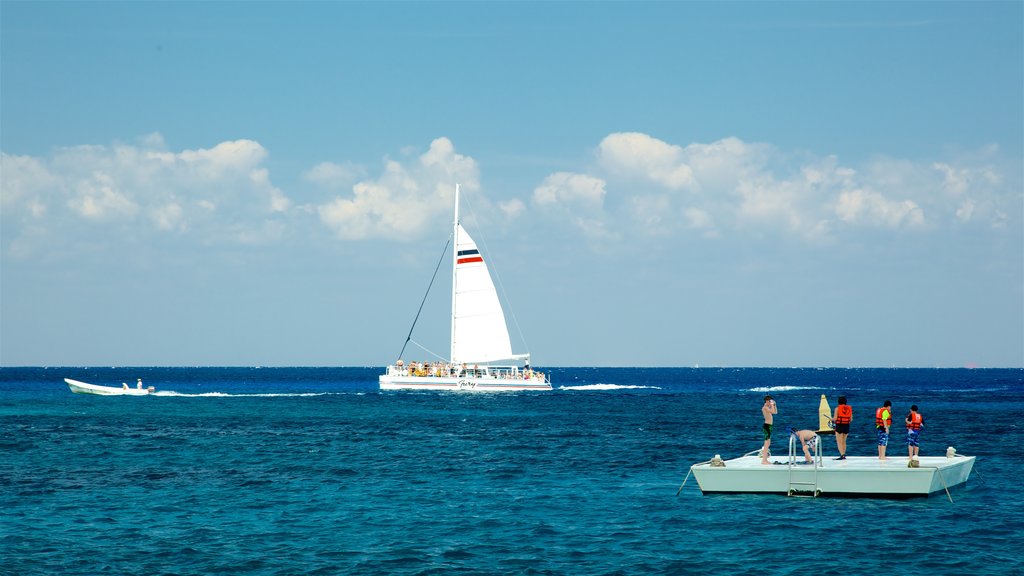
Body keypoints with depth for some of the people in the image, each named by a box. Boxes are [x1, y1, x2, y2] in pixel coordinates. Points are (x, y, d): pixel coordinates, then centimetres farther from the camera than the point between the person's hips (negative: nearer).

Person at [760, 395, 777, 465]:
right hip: (767, 426, -11)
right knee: (766, 444, -10)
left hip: (768, 426, 11)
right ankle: (764, 460, -11)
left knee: (768, 444, 14)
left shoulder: (768, 407, 16)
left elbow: (776, 412, 24)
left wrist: (774, 405, 13)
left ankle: (765, 460, 19)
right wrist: (772, 405, -16)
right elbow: (773, 412, -28)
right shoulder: (765, 407, -14)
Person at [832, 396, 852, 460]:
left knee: (839, 442, -2)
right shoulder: (849, 408, 3)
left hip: (839, 425, -4)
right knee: (844, 441, 17)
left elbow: (835, 418, -13)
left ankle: (842, 455, -15)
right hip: (846, 426, 5)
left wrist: (832, 419, 9)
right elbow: (851, 419, 4)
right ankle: (843, 455, 19)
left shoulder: (837, 408, -8)